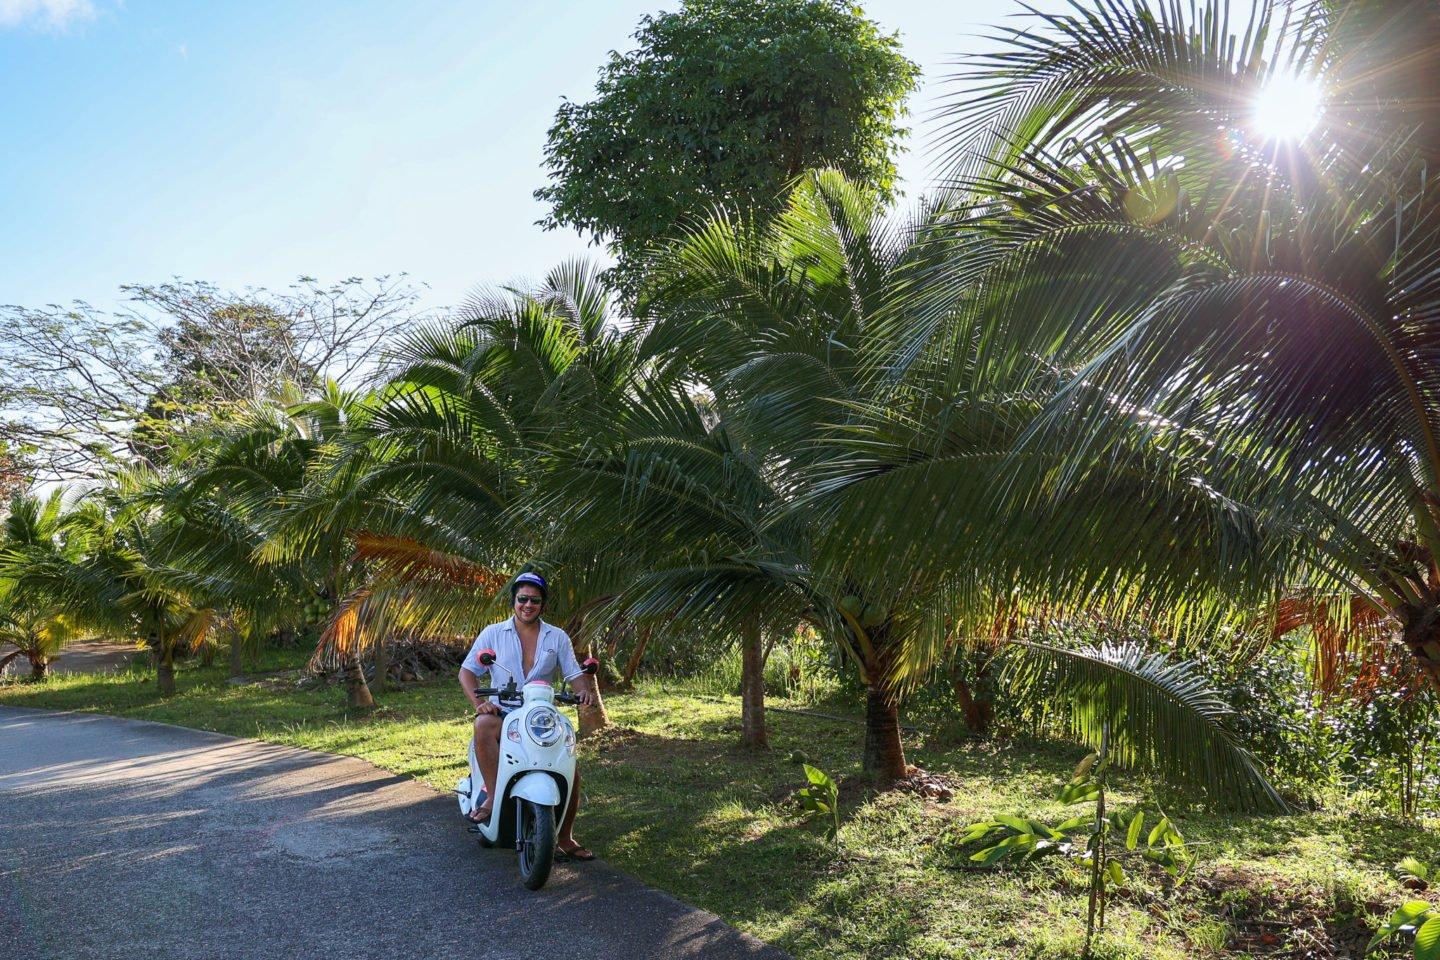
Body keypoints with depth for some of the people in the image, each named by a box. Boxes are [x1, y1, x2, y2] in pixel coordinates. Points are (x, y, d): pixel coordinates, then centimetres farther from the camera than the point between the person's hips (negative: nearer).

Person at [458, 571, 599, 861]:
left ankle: (564, 838, 10)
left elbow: (574, 674, 8)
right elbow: (467, 671, 1)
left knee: (571, 773, -10)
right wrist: (478, 702, -17)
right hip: (503, 712, -2)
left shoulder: (557, 637, 10)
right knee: (484, 726, -39)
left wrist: (585, 690, -16)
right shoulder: (492, 633, 5)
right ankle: (494, 795, -30)